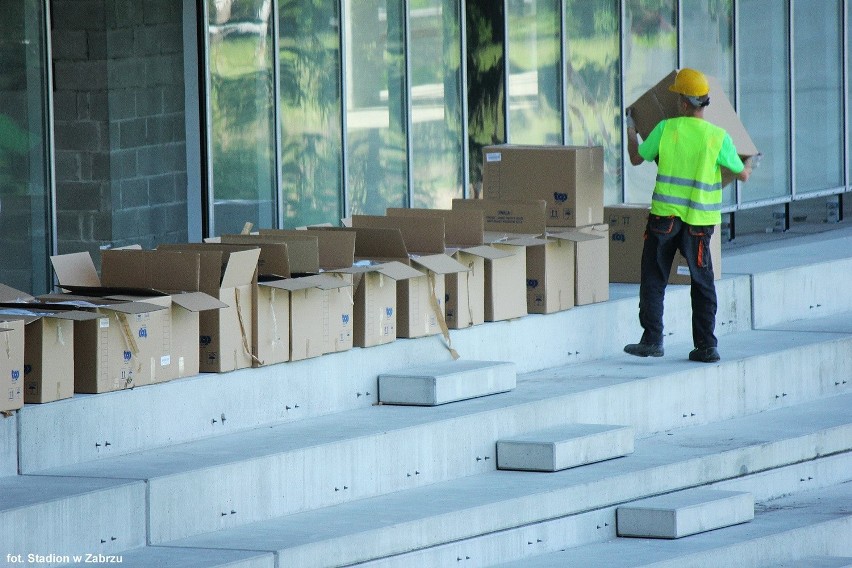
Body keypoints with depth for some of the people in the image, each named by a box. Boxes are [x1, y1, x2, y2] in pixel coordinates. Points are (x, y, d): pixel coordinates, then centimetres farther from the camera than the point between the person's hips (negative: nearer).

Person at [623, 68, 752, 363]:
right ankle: (706, 345, 6)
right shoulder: (719, 137, -6)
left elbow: (636, 158, 6)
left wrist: (631, 130, 24)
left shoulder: (666, 129, -8)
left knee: (653, 280, 10)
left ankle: (652, 339, 5)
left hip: (664, 215, -1)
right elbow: (742, 175, 5)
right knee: (703, 283, 10)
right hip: (699, 221, 1)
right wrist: (749, 163, 29)